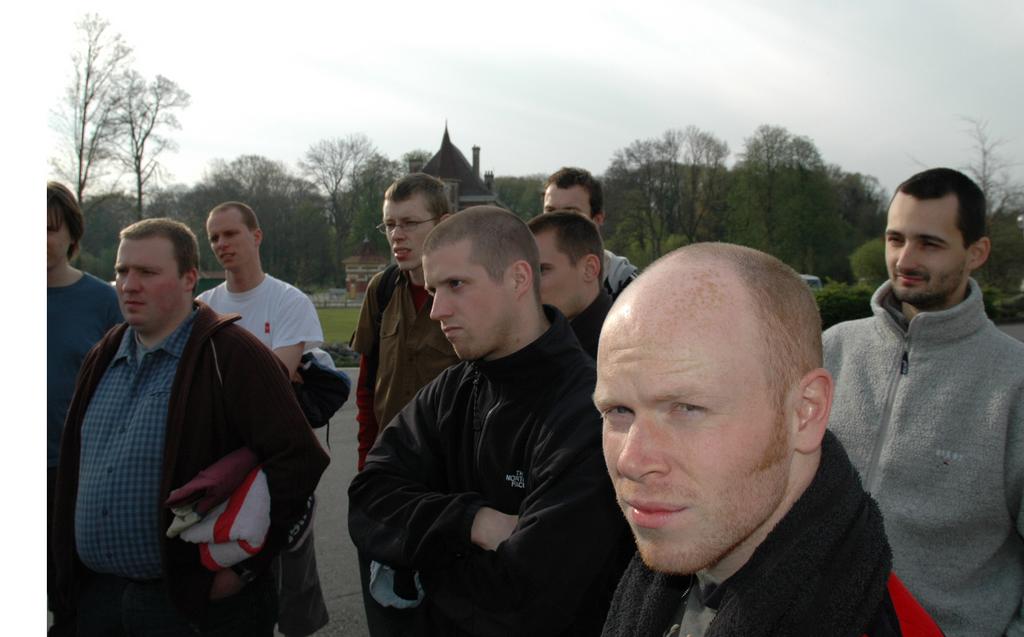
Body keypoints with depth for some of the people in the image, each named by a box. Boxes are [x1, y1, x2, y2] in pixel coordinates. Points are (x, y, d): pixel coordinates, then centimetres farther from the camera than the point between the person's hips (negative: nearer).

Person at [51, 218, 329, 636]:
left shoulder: (231, 356, -14)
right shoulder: (103, 358, 10)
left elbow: (298, 461, -20)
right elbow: (75, 472, 19)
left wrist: (244, 566, -17)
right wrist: (69, 578, 14)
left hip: (198, 602, -6)